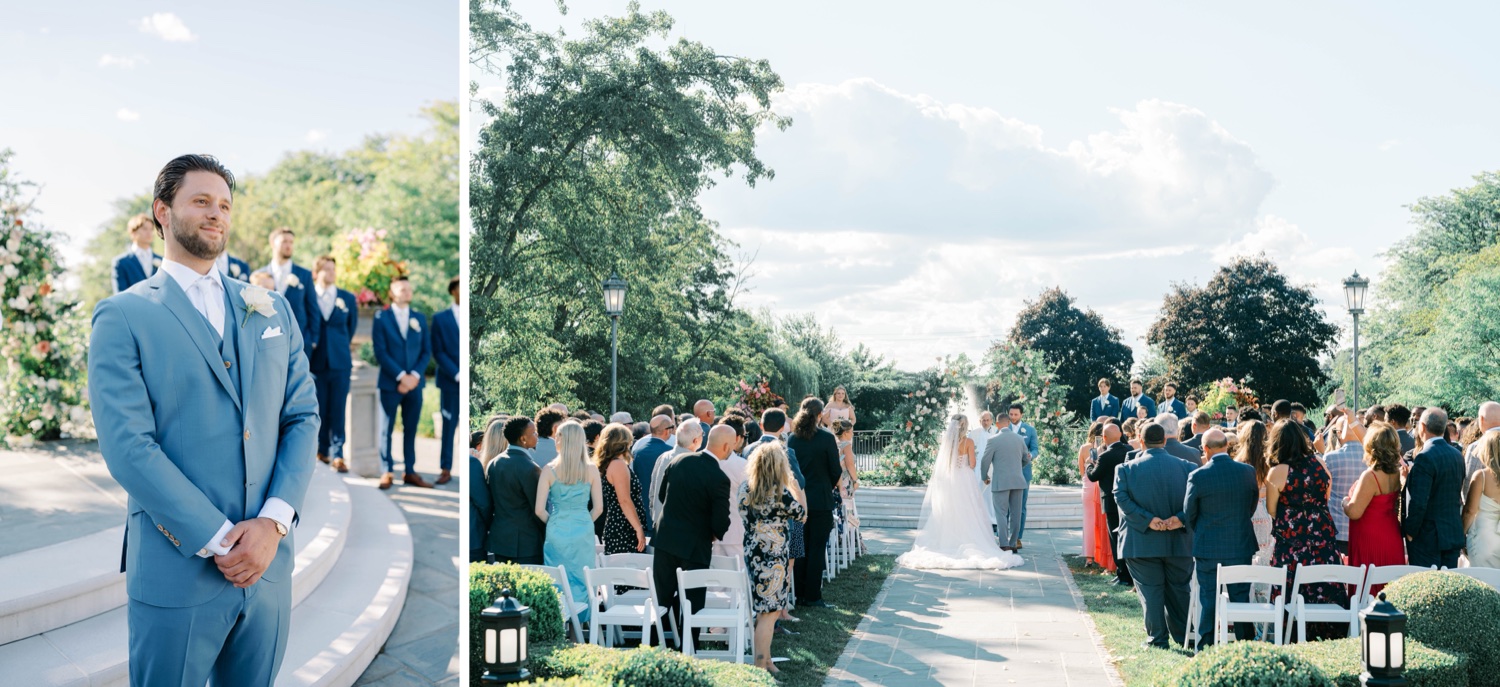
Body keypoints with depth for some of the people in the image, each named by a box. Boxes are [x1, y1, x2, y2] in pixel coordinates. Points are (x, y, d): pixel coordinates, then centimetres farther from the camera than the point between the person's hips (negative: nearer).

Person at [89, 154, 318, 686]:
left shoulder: (271, 310, 12)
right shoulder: (123, 316, -3)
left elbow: (303, 417, 6)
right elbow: (128, 447, -12)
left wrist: (274, 522, -9)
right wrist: (220, 541, -16)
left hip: (268, 564, 4)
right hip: (177, 571, -4)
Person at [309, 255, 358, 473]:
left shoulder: (348, 299, 7)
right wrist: (309, 347, 5)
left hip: (340, 362, 1)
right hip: (315, 362, -1)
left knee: (337, 410, -2)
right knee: (318, 410, 4)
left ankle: (337, 454, 0)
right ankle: (322, 449, 17)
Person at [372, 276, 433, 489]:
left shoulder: (419, 318, 12)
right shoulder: (381, 317, 1)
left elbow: (427, 351, 8)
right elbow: (380, 352, -6)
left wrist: (415, 375, -7)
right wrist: (400, 376, -13)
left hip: (414, 383, 3)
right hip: (390, 383, -3)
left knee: (411, 429, 6)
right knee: (387, 429, 1)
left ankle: (410, 472, 10)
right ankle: (387, 472, 6)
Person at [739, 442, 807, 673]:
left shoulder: (744, 489, 3)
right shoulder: (780, 493, -16)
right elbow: (802, 514, -3)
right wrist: (794, 484, 6)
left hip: (752, 554, 8)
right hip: (773, 558, -7)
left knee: (765, 611, 18)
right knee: (769, 613, -1)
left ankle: (766, 661, 26)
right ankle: (759, 668, 1)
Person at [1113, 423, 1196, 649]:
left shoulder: (1126, 469, -5)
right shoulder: (1187, 467, -1)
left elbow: (1122, 498, -14)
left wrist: (1148, 520, -16)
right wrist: (1180, 518, -15)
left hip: (1142, 542, -2)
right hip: (1179, 542, 2)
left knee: (1150, 590, 5)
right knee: (1179, 589, 15)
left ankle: (1158, 639, 5)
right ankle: (1184, 636, 21)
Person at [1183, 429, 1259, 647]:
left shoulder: (1198, 476, -13)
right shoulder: (1248, 472, -4)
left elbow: (1189, 515, -2)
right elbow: (1252, 507, 8)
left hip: (1208, 548, -2)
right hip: (1241, 547, 3)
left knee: (1208, 600, 5)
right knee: (1241, 598, 11)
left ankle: (1206, 649, 9)